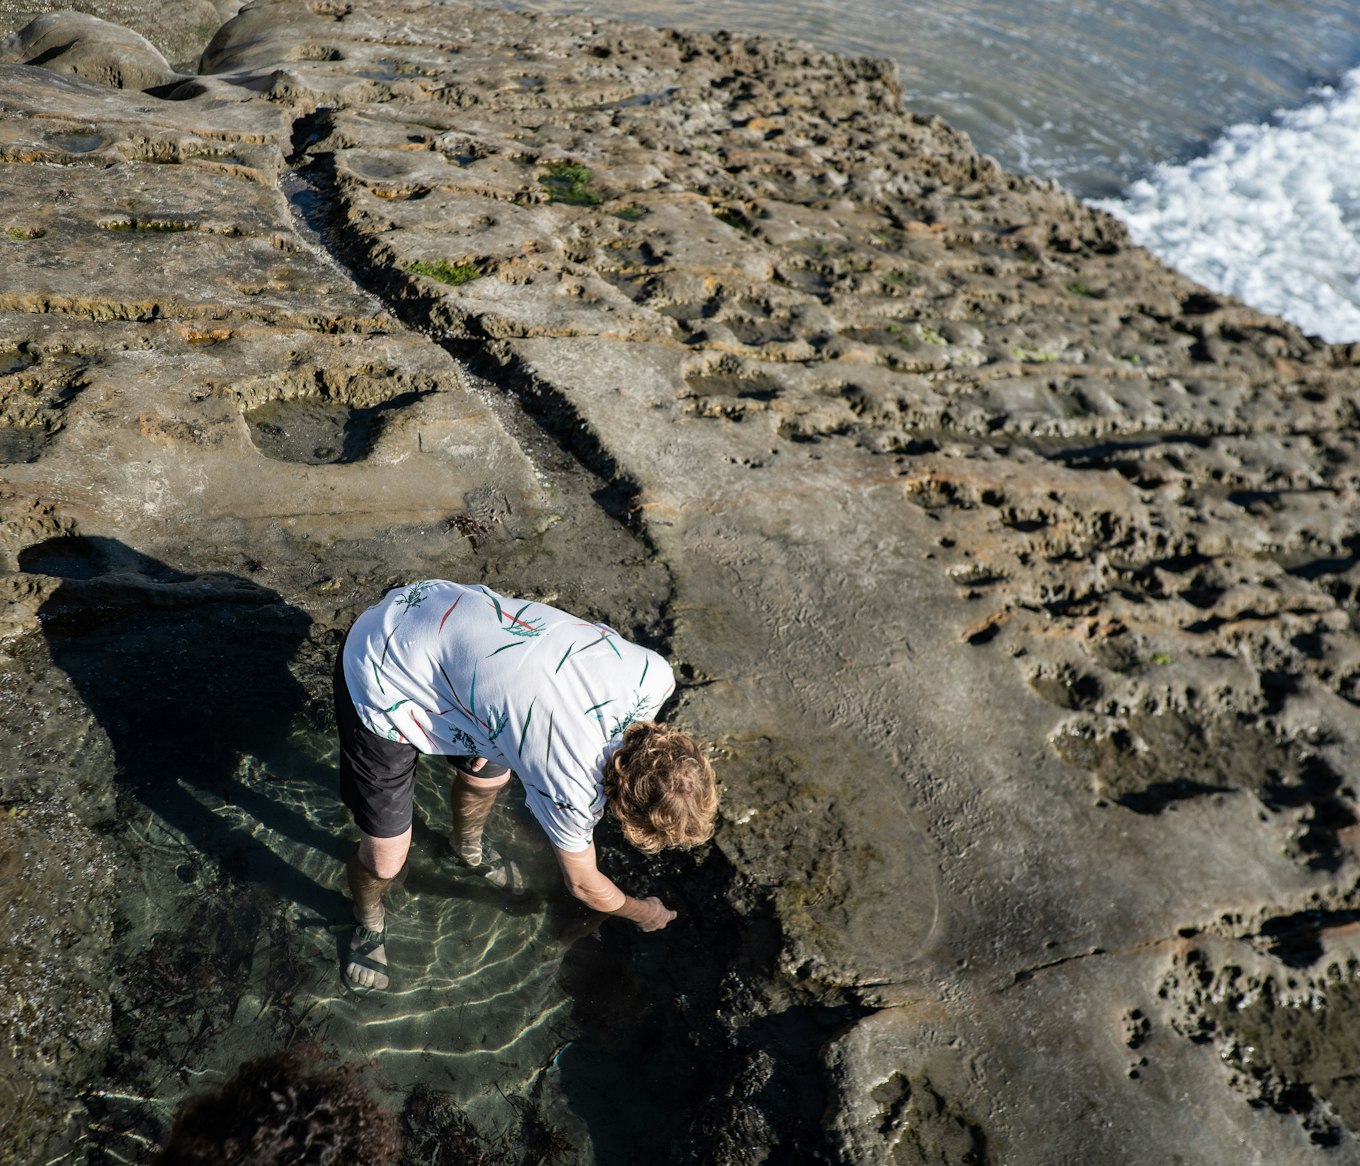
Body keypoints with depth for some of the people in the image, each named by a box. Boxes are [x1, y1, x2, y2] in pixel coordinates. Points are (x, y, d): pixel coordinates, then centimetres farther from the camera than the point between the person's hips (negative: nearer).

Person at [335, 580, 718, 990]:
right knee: (385, 861, 3)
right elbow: (583, 883, -6)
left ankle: (467, 847, 57)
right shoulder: (569, 785, -29)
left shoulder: (653, 673, -16)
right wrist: (643, 913, 13)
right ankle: (368, 923, 38)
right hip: (383, 684, -7)